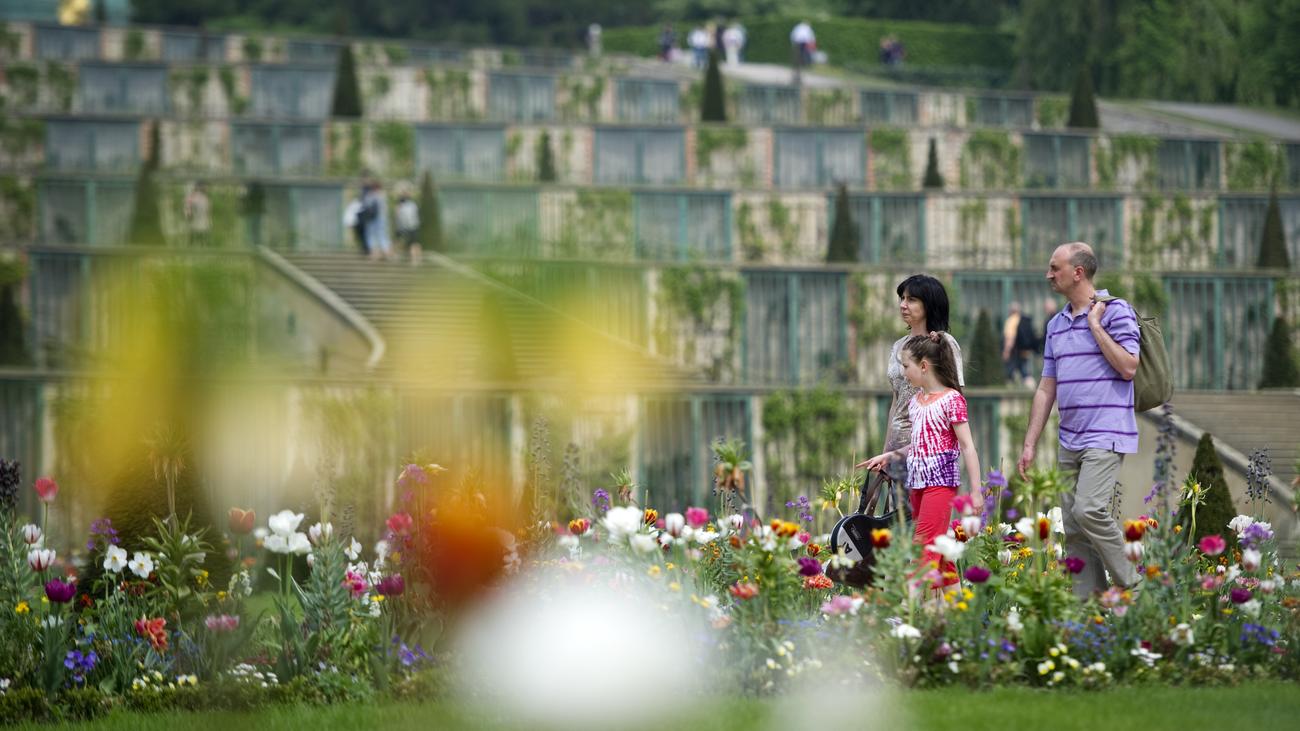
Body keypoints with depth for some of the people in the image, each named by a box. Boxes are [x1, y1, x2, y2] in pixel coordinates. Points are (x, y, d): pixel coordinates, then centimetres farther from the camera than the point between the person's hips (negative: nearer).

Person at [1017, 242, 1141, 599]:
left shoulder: (1115, 311, -5)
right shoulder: (1056, 324, 17)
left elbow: (1128, 367, -16)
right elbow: (1046, 388, 19)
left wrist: (1095, 324, -11)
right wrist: (1029, 444, 14)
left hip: (1105, 436, -8)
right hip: (1069, 442, 8)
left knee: (1089, 510, -22)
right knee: (1072, 529, 4)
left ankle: (1132, 586, -9)